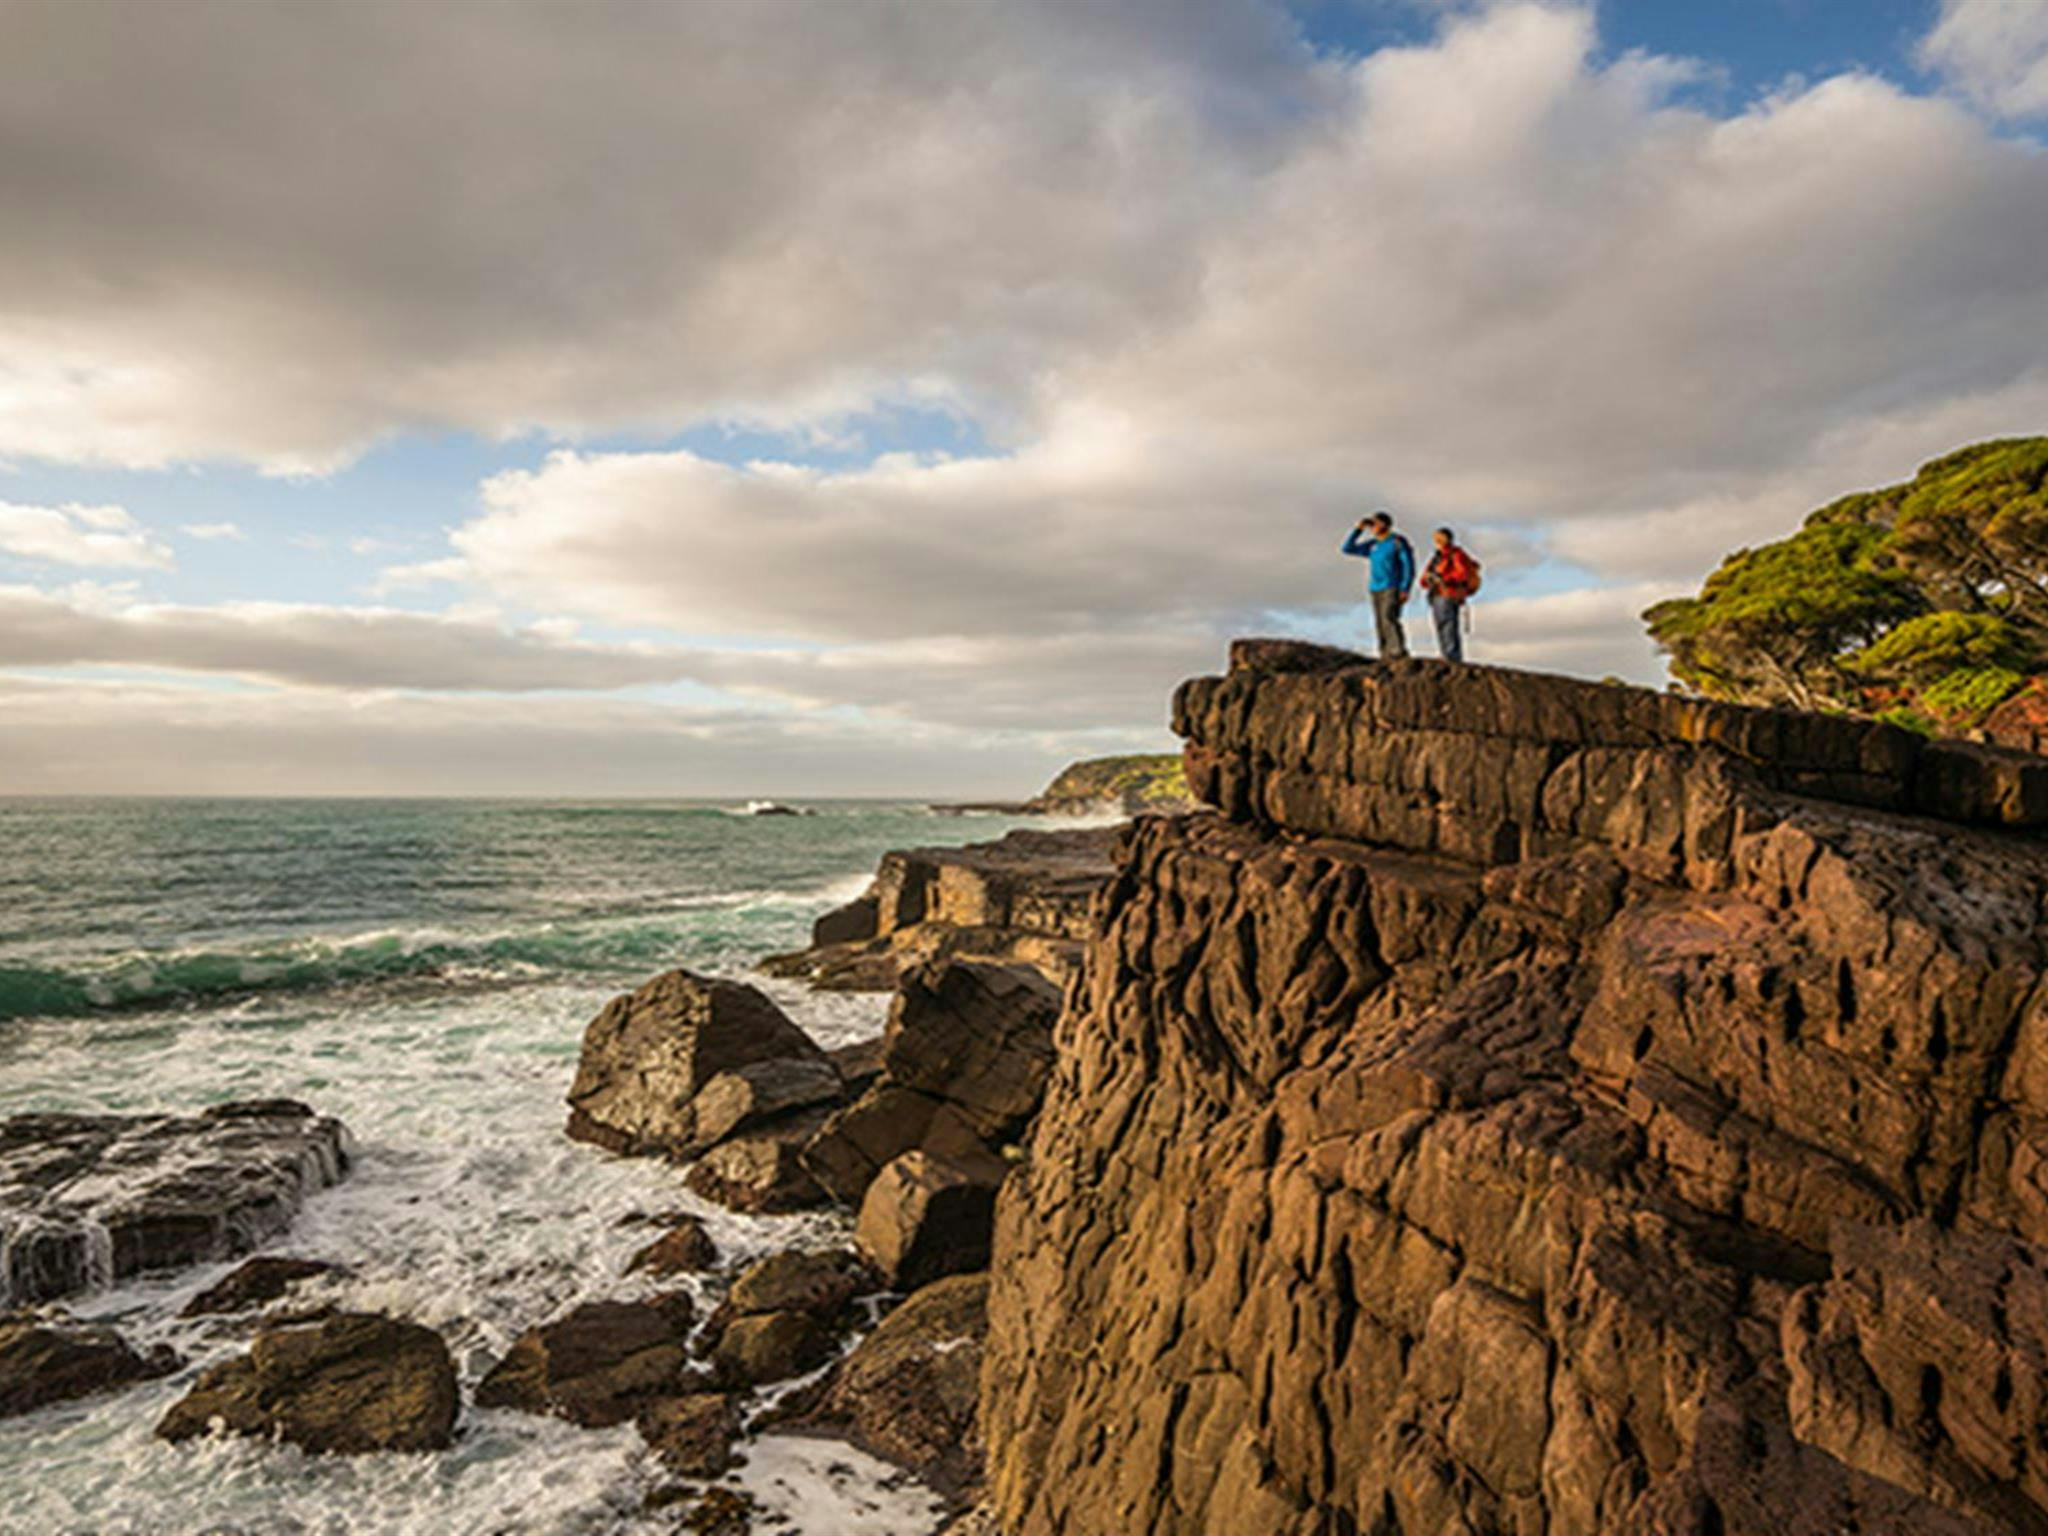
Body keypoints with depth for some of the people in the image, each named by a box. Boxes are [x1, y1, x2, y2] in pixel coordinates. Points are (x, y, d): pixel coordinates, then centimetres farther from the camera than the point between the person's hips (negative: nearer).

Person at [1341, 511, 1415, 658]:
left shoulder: (1398, 542, -4)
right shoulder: (1372, 545, 15)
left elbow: (1409, 567, -7)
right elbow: (1348, 549, 14)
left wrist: (1405, 589, -17)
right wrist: (1359, 529, 7)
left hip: (1393, 589, -7)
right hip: (1376, 590, 7)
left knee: (1389, 619, -24)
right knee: (1380, 624, 0)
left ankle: (1399, 651, -29)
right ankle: (1387, 655, 0)